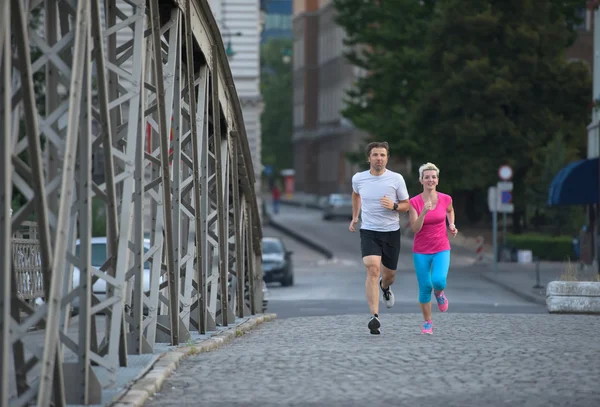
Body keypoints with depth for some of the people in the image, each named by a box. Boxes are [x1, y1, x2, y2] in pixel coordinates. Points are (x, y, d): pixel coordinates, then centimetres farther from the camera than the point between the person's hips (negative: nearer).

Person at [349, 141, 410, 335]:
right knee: (373, 270, -22)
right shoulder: (358, 178, -2)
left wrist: (394, 206, -19)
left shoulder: (396, 179, -7)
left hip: (391, 232, 1)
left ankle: (385, 286, 55)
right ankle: (374, 317, -26)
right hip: (369, 232, -1)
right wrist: (354, 217, 22)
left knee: (389, 275, 14)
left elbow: (406, 205, 1)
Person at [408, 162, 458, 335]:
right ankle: (427, 323, 21)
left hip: (441, 250, 0)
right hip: (421, 251, 0)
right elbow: (415, 229, -15)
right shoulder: (414, 202, -9)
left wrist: (452, 225, 5)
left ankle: (439, 294, 15)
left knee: (438, 281, -22)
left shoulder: (446, 199, -4)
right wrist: (424, 212, -29)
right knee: (425, 287, 2)